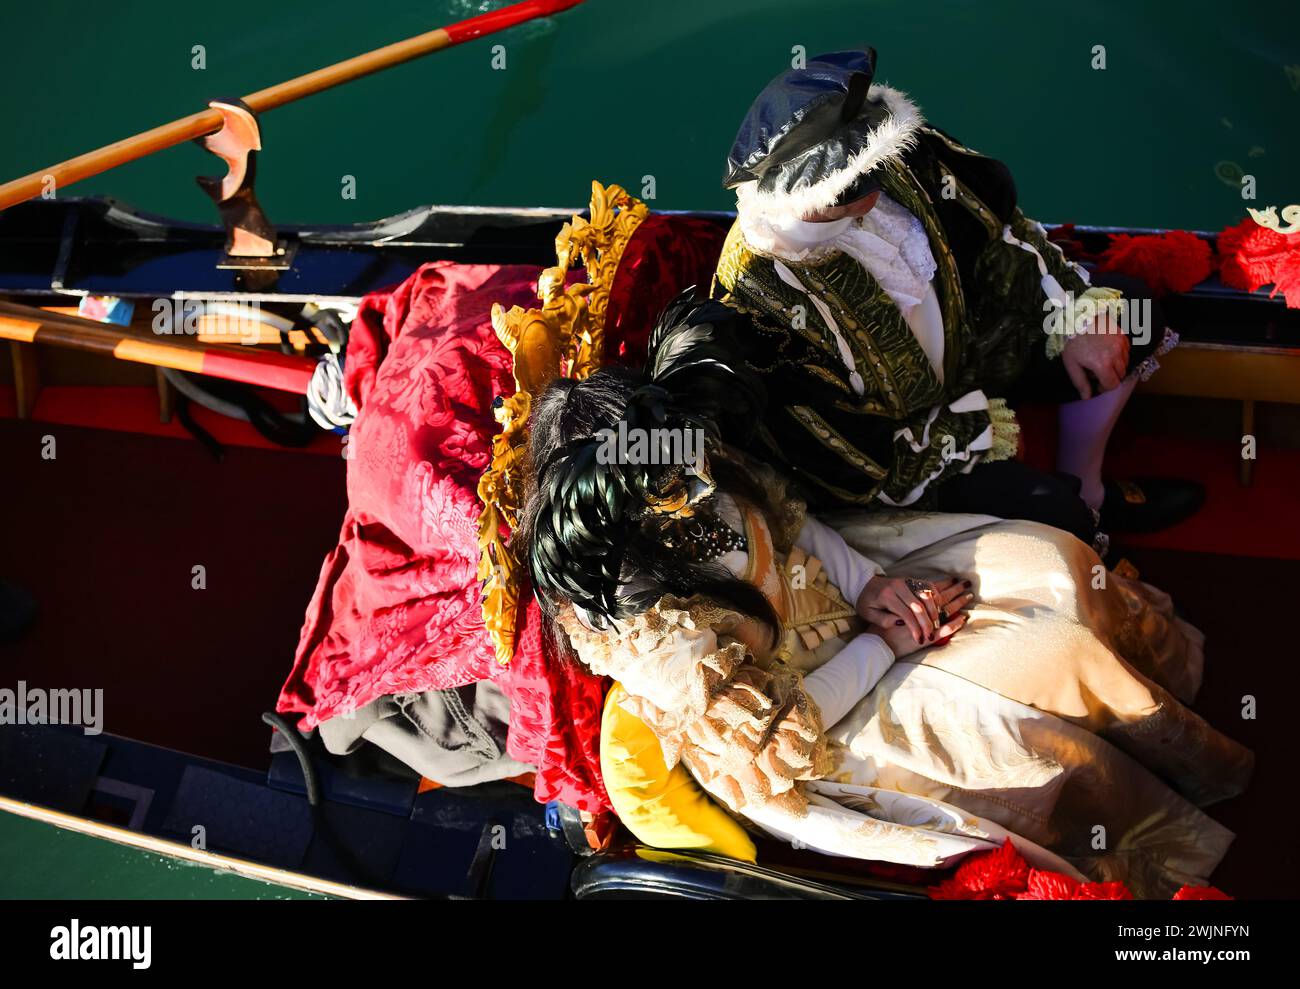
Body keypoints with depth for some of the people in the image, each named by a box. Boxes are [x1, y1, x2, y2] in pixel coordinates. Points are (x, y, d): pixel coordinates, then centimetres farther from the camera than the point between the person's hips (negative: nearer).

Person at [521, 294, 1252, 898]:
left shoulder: (690, 473, -19)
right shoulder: (650, 635, -37)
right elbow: (774, 733, -26)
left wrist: (868, 586, -13)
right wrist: (883, 645, -16)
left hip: (836, 585, 7)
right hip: (813, 712, -7)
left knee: (1049, 564, -1)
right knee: (1042, 669, -13)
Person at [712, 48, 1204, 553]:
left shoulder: (900, 158, -20)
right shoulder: (757, 294, -35)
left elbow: (998, 229, 0)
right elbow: (849, 458, -26)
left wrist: (1075, 321, -7)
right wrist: (977, 425, -19)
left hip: (959, 351, 7)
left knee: (1127, 312, 1)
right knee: (1051, 512, -25)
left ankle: (1088, 491, 17)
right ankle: (1078, 516, 15)